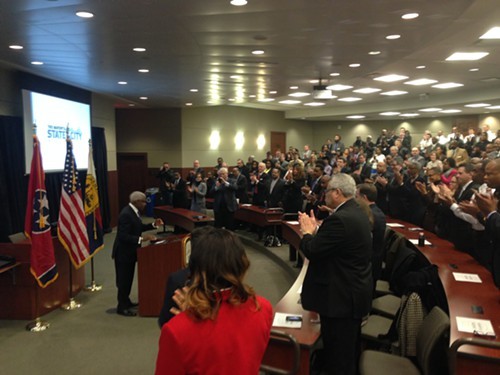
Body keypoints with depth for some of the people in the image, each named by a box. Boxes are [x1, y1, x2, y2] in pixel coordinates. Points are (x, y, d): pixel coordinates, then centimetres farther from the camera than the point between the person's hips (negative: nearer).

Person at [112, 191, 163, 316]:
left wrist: (153, 225, 3)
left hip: (130, 251, 9)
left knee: (128, 278, 19)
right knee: (123, 279, 1)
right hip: (123, 252, -9)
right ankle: (122, 307, 13)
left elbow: (138, 227, 14)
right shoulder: (126, 214, -26)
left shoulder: (133, 211, 3)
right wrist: (141, 239, -34)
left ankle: (126, 301, 34)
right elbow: (123, 236, -30)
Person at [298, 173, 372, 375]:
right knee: (348, 350, 26)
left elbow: (312, 251, -24)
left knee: (338, 355, 6)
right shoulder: (356, 212, 6)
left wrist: (307, 232, -7)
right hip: (354, 291, 11)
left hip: (341, 296, -10)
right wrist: (315, 229, 6)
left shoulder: (340, 219, -27)